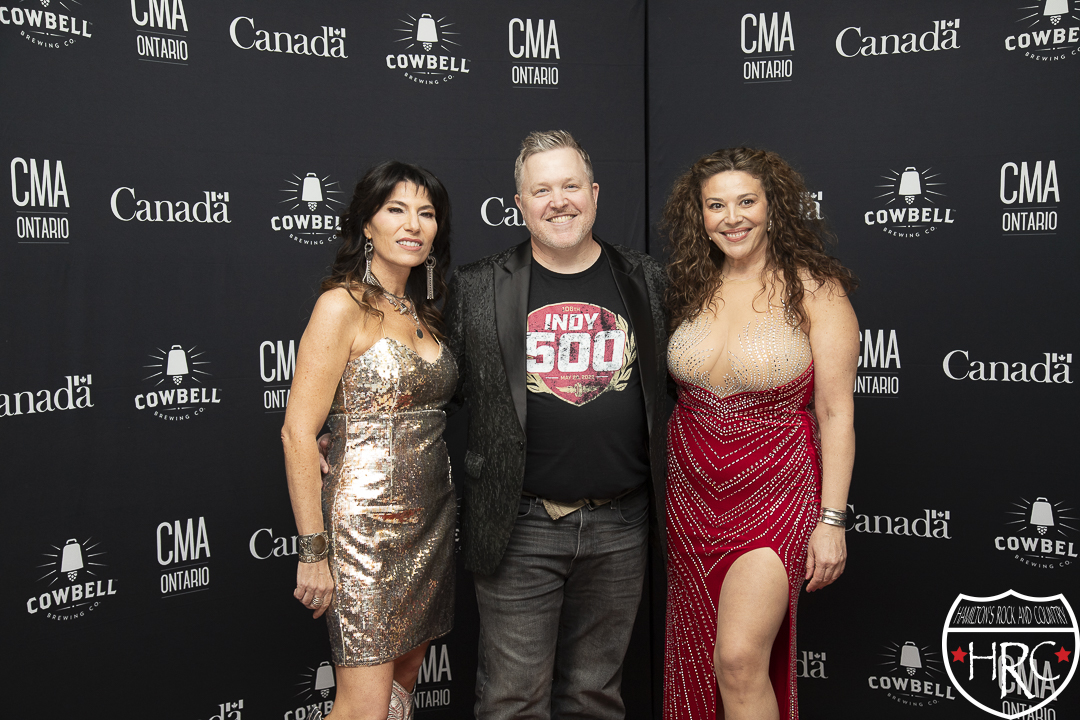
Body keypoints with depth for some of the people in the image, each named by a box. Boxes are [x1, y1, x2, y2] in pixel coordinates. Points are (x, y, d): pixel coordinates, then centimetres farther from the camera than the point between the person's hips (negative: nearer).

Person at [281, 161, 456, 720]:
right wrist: (313, 550, -16)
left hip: (430, 521, 7)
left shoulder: (423, 312, 12)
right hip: (368, 521, -7)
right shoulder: (344, 304, -10)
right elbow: (298, 432, -14)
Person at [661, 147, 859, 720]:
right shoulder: (691, 288, 5)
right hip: (689, 488, 5)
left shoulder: (815, 289, -7)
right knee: (697, 660, 13)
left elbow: (836, 413, -8)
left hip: (774, 491, -5)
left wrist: (831, 519, -12)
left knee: (740, 658, -15)